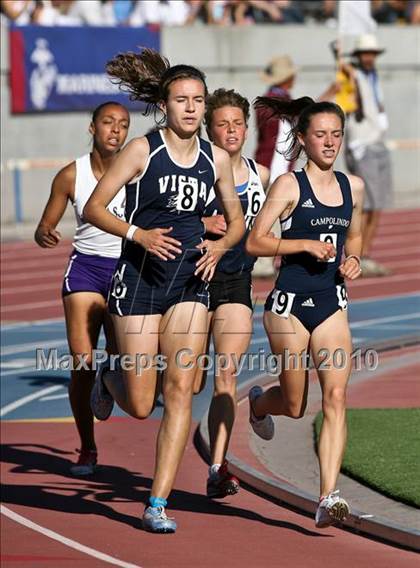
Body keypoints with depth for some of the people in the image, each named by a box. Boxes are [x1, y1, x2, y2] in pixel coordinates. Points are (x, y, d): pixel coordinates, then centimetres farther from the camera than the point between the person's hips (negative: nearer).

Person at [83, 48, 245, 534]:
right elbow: (93, 208, -5)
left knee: (180, 389, -10)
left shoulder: (216, 159, 5)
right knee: (140, 405, -1)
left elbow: (236, 219, 17)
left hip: (190, 281, 3)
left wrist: (220, 245, -4)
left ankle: (158, 504, -6)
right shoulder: (142, 151, -7)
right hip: (139, 280, -3)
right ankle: (108, 382, 38)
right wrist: (138, 234, -19)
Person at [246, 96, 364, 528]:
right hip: (290, 302, -4)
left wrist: (352, 259, 4)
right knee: (294, 406, 7)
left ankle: (328, 498, -17)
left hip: (332, 305, 4)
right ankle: (258, 402, 45)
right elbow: (254, 243, -8)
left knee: (336, 396, -13)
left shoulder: (353, 186, 9)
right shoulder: (289, 185, -6)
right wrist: (306, 244, -18)